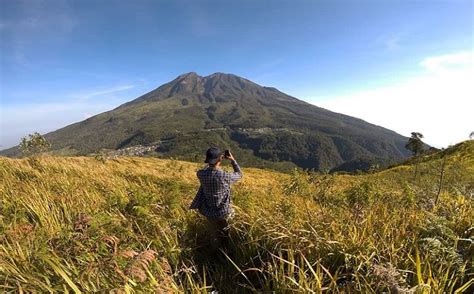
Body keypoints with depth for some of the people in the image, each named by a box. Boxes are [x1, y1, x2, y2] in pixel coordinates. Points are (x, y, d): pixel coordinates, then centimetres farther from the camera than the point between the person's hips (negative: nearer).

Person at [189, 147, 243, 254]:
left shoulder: (201, 174, -19)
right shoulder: (225, 176, -28)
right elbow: (239, 174, -6)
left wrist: (211, 163, 8)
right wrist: (233, 160, -1)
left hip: (209, 211, 3)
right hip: (223, 211, -3)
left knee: (213, 234, 28)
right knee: (224, 234, 26)